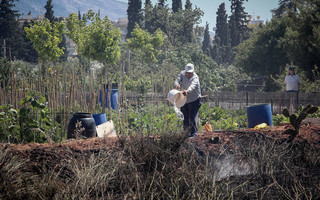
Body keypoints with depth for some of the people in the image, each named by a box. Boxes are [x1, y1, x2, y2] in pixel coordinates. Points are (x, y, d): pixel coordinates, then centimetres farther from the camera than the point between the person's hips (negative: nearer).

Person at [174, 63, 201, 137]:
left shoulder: (195, 78, -22)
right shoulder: (182, 74, -6)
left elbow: (192, 86, -41)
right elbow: (178, 80, -19)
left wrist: (187, 91, -62)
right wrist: (176, 84, -44)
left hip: (194, 100, -5)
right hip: (185, 100, 5)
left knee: (192, 117, -11)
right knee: (185, 116, 13)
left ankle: (193, 133, -4)